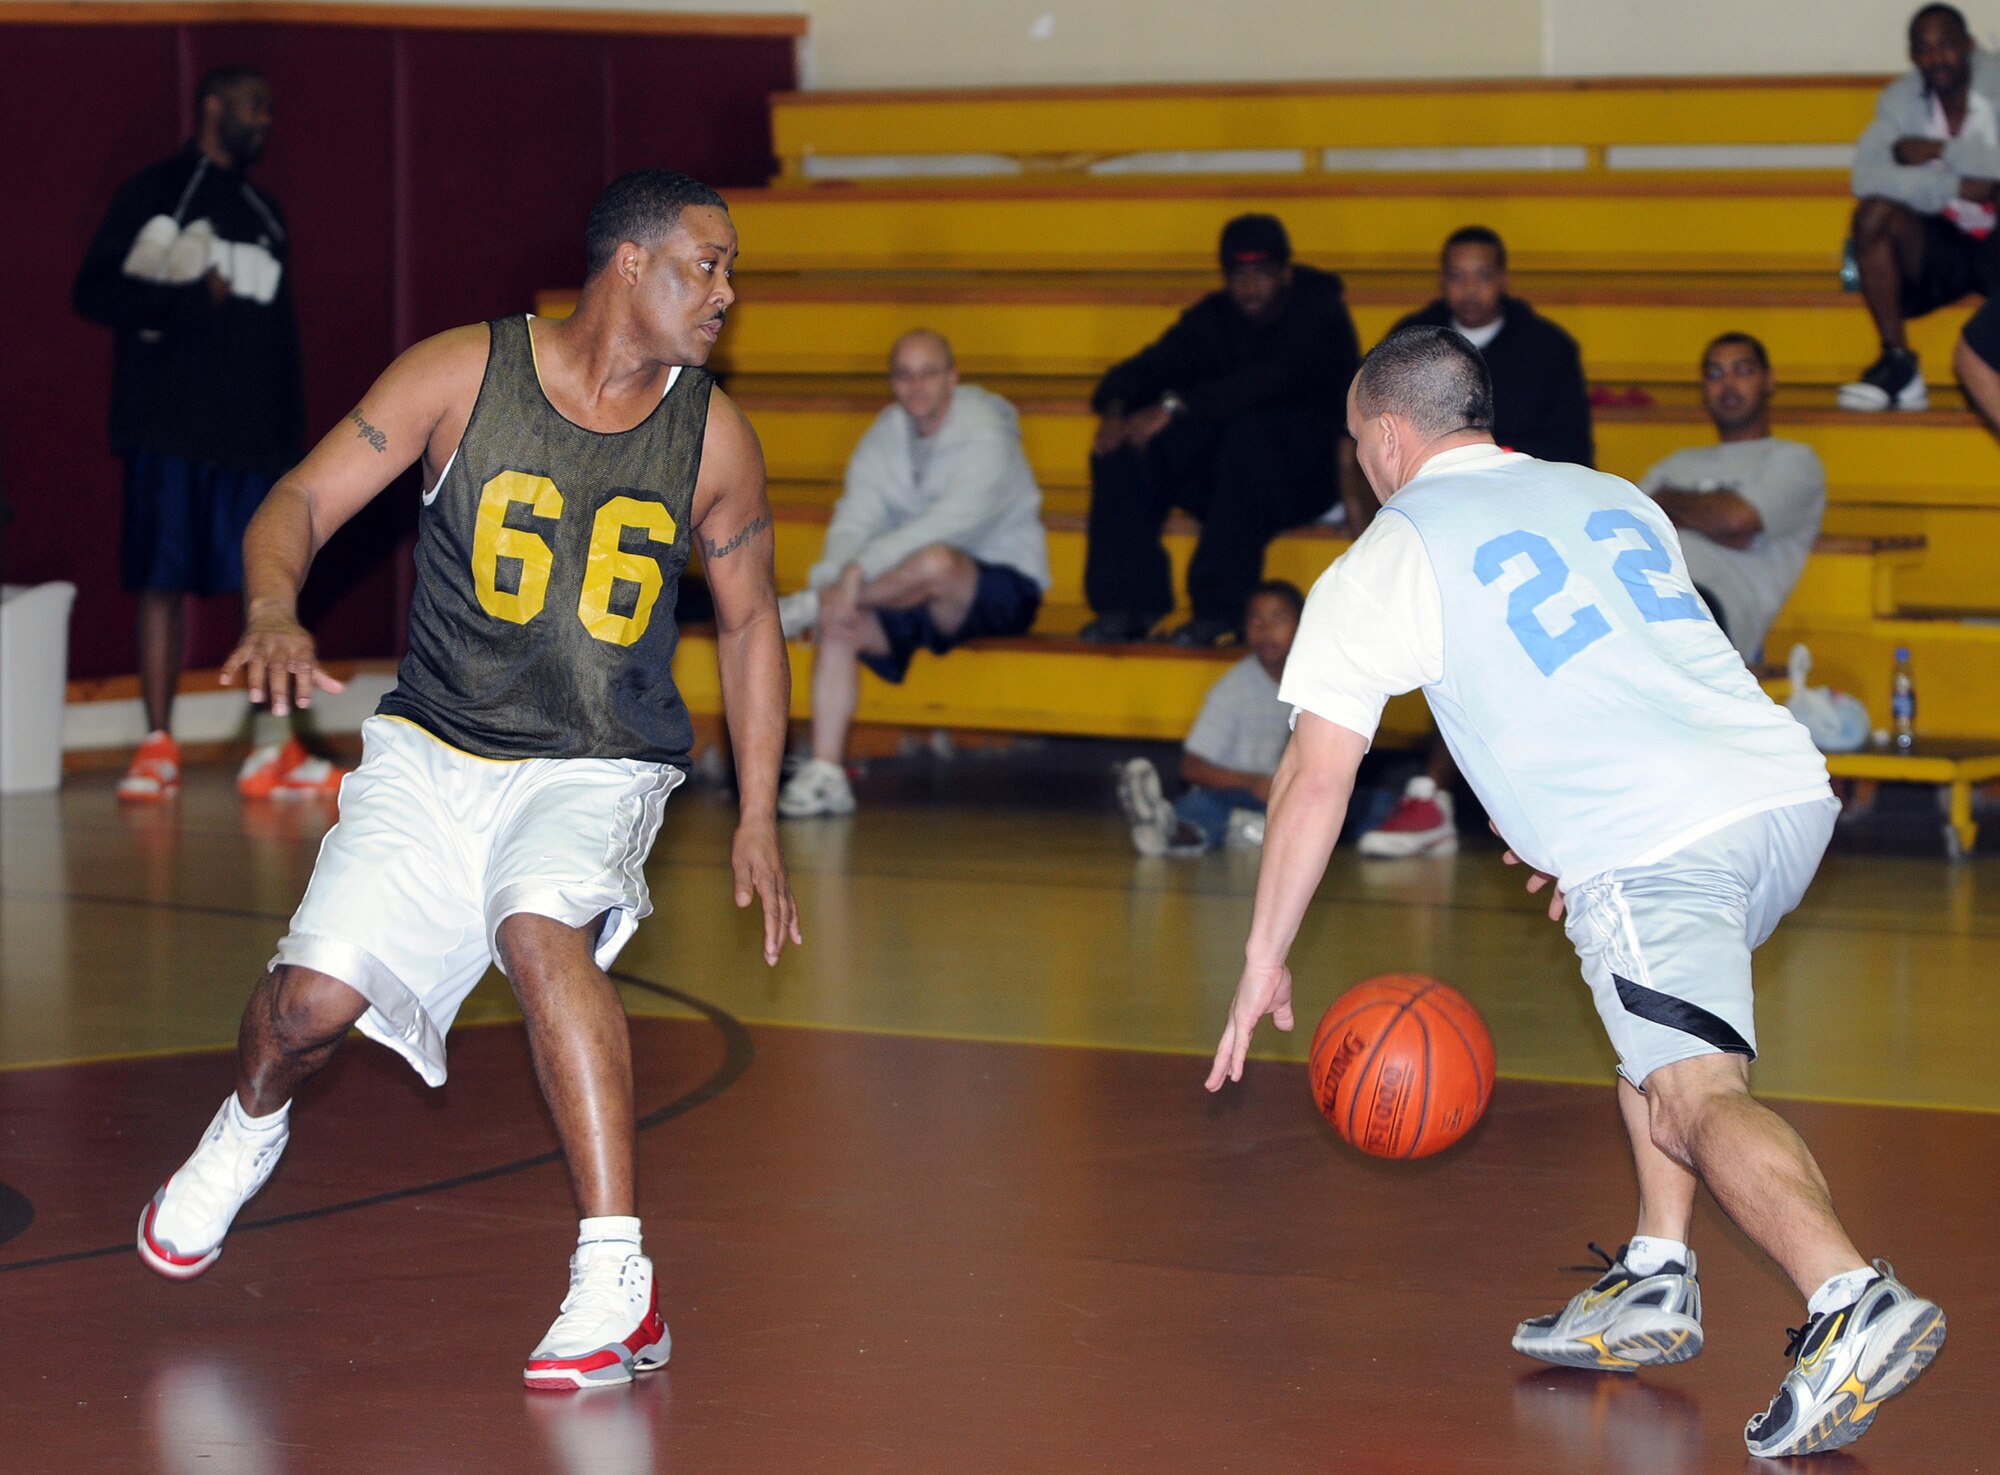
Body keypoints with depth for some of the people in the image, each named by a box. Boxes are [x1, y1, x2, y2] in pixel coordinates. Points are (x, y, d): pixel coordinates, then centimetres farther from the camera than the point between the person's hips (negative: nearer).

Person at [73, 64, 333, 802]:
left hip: (255, 435, 5)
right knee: (163, 581, -3)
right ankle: (159, 747, 1)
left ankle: (275, 751, 2)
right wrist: (186, 299, -19)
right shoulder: (152, 194, 1)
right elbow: (94, 291, -6)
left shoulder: (263, 213, 19)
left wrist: (292, 428, 12)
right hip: (170, 430, -5)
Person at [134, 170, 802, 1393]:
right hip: (437, 750, 1)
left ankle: (620, 1287, -32)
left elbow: (749, 620, 10)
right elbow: (302, 504, -8)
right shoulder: (463, 374, -9)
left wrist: (758, 823, 6)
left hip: (598, 771, -1)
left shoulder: (713, 437, -4)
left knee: (540, 928, -32)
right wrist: (275, 616, -30)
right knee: (316, 994, -9)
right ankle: (246, 1132, 32)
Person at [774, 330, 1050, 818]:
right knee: (838, 627, -18)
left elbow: (948, 525, -30)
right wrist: (832, 584, -26)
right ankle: (825, 774, -18)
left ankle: (807, 606, -20)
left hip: (1002, 588, -7)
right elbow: (854, 519, -5)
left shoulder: (987, 436, -17)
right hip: (913, 593, 7)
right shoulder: (883, 438, 5)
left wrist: (858, 570, -36)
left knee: (935, 562, -39)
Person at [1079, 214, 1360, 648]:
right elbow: (1151, 366, -1)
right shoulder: (1213, 317, 10)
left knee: (1248, 433, -38)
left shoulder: (1319, 312, -8)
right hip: (1223, 474, 5)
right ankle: (1128, 603, -23)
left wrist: (1176, 406, -35)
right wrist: (1115, 408, -25)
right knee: (1123, 445, -17)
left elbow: (1270, 380, -26)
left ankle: (1219, 611, -39)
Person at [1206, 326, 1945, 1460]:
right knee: (1659, 1019, 29)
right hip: (1791, 785, 7)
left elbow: (1316, 779, 7)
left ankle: (1854, 1303, -38)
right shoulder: (1614, 498, 27)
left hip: (1653, 849, -7)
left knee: (1700, 1096, -15)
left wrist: (1265, 963, 15)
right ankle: (1656, 1287, 22)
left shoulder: (1386, 560, 9)